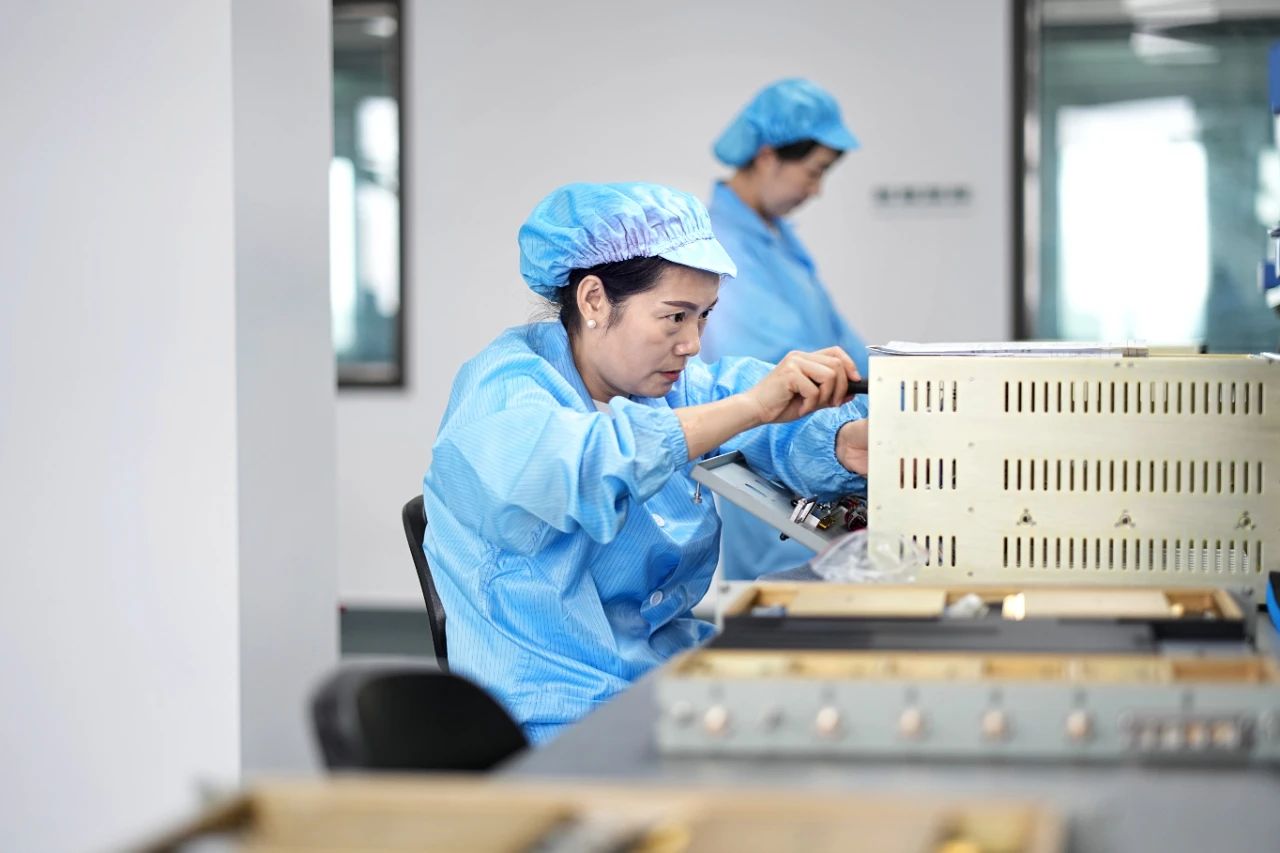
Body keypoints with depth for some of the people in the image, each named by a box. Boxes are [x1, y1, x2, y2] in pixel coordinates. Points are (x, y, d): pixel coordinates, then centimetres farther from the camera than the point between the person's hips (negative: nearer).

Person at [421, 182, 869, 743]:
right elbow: (570, 469, -34)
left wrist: (849, 445, -20)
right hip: (558, 715, -8)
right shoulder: (503, 387, -12)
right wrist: (752, 406, -37)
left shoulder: (677, 383, 11)